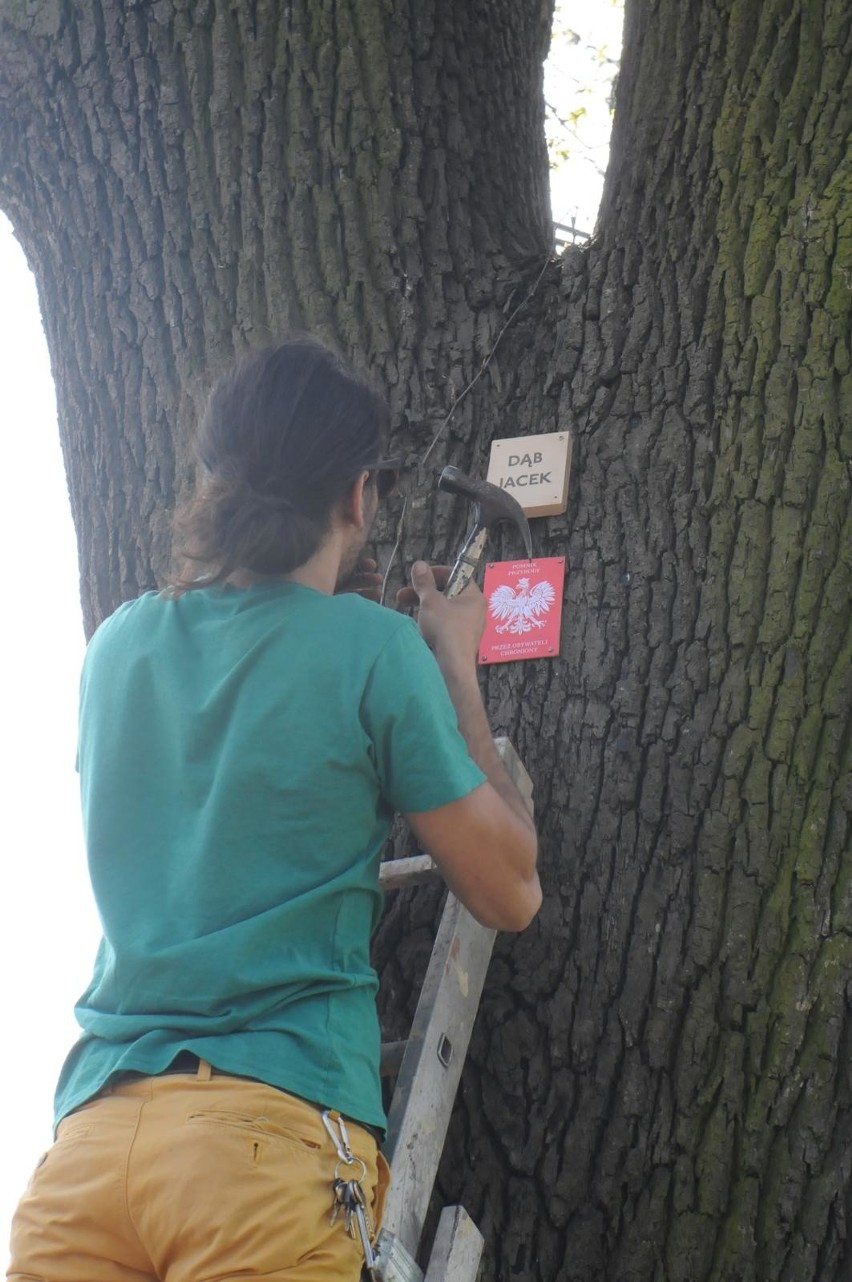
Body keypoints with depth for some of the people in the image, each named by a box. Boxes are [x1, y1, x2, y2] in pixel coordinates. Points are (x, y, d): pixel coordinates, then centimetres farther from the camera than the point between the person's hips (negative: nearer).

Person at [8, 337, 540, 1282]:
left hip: (90, 1128, 5)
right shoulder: (375, 648, -4)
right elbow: (509, 894, 5)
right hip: (274, 1131, -5)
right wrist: (456, 668, 15)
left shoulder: (121, 643, 11)